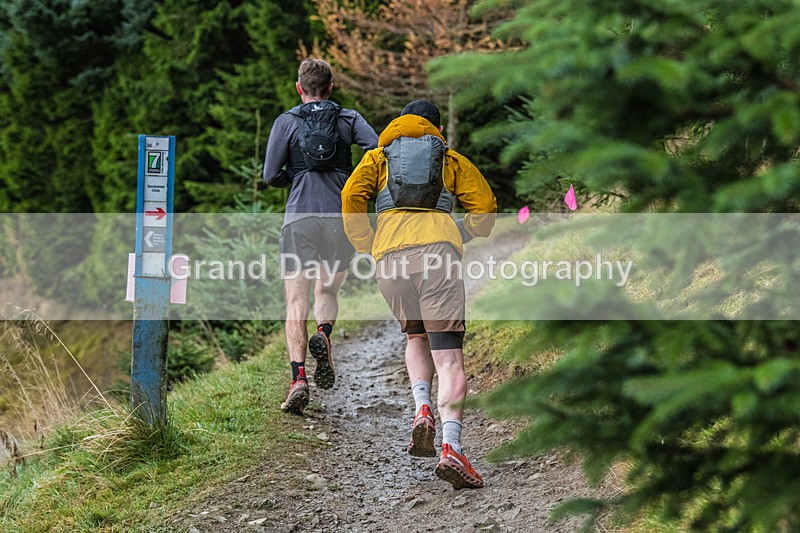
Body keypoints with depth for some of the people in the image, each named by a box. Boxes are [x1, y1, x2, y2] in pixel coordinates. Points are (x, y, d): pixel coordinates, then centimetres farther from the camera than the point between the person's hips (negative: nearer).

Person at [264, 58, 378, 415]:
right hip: (342, 216, 2)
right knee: (327, 292, 19)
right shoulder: (348, 119, 10)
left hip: (301, 217, -2)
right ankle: (323, 334, -14)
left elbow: (271, 176, 2)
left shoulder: (286, 122, 6)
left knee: (296, 301, 0)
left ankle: (298, 378, -16)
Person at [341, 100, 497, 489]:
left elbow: (352, 196, 9)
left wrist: (367, 247, 15)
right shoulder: (451, 159, 28)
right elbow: (484, 206, 14)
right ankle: (451, 447, -25)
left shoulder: (378, 156, 28)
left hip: (389, 255, 2)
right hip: (437, 248, -2)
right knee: (449, 357, -6)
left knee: (415, 337, 26)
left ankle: (422, 409, 1)